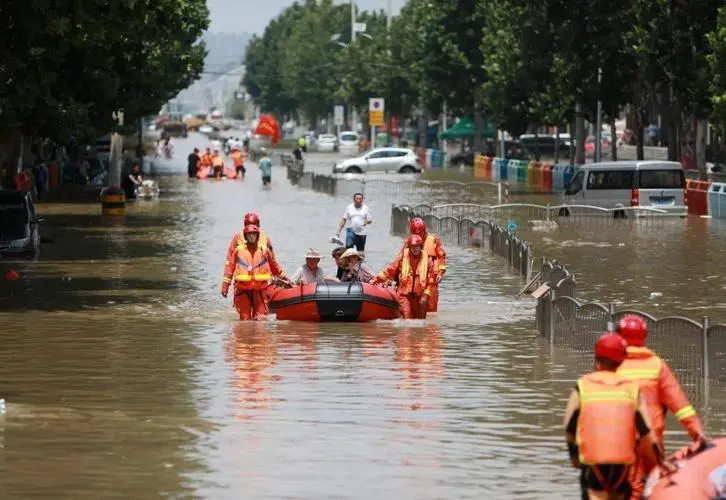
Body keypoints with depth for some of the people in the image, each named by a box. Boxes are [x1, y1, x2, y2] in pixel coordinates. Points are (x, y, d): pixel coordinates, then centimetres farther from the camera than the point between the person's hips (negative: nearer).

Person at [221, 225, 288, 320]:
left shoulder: (264, 250, 8)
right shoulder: (238, 250, 4)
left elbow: (274, 266, 22)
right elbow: (229, 266, 6)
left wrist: (284, 277, 32)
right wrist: (225, 286, 3)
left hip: (260, 290, 0)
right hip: (242, 289, 0)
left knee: (261, 319, -6)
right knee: (245, 319, 3)